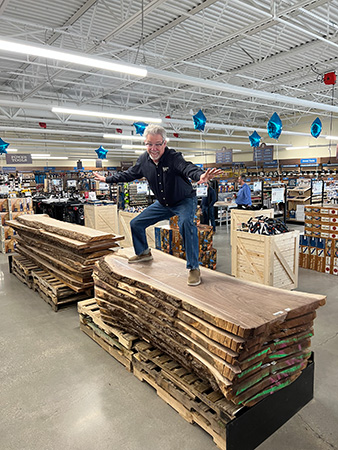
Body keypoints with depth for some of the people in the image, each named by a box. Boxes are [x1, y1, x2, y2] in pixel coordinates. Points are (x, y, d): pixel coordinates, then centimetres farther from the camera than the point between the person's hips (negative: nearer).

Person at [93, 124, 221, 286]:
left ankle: (194, 268, -27)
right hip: (163, 203, 7)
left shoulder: (174, 157, -27)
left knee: (186, 223, -38)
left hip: (185, 201, -6)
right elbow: (129, 174, 9)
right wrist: (107, 179, 15)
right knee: (136, 223, 10)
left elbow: (188, 168, -47)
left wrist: (201, 176, -70)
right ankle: (144, 253, 37)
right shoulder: (144, 160, -8)